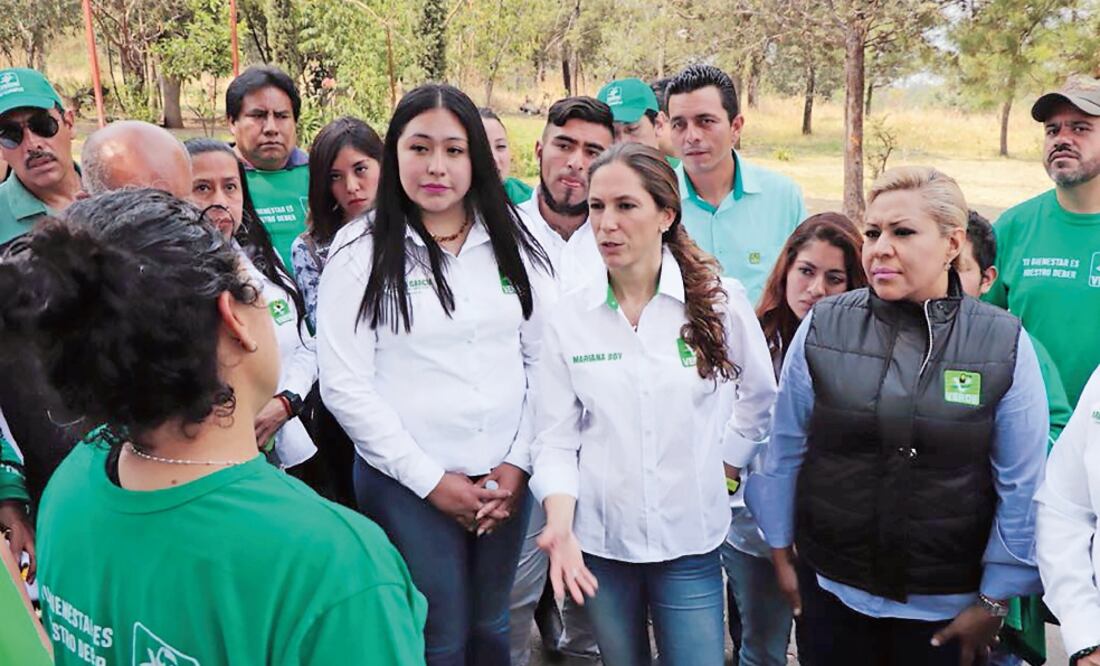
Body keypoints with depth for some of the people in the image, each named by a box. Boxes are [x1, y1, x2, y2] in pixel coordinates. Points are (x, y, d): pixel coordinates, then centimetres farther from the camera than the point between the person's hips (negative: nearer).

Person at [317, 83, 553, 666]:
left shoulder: (514, 244, 3)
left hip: (505, 477, 3)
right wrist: (431, 479, -11)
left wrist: (518, 463, -3)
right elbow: (344, 385, -10)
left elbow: (543, 360, 5)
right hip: (406, 483, -3)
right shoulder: (361, 250, -7)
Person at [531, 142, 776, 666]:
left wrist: (724, 462, 4)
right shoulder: (568, 318, -4)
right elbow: (556, 439, -4)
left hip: (690, 540, -1)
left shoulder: (720, 301, -6)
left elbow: (759, 399, 10)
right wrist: (559, 524, -17)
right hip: (598, 541, 1)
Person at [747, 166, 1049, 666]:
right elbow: (785, 450, 3)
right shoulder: (823, 327, -6)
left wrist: (994, 601, 0)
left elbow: (1021, 485, -3)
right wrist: (780, 551, 7)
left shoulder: (1004, 343, -8)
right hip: (832, 591, 1)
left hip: (947, 605, -1)